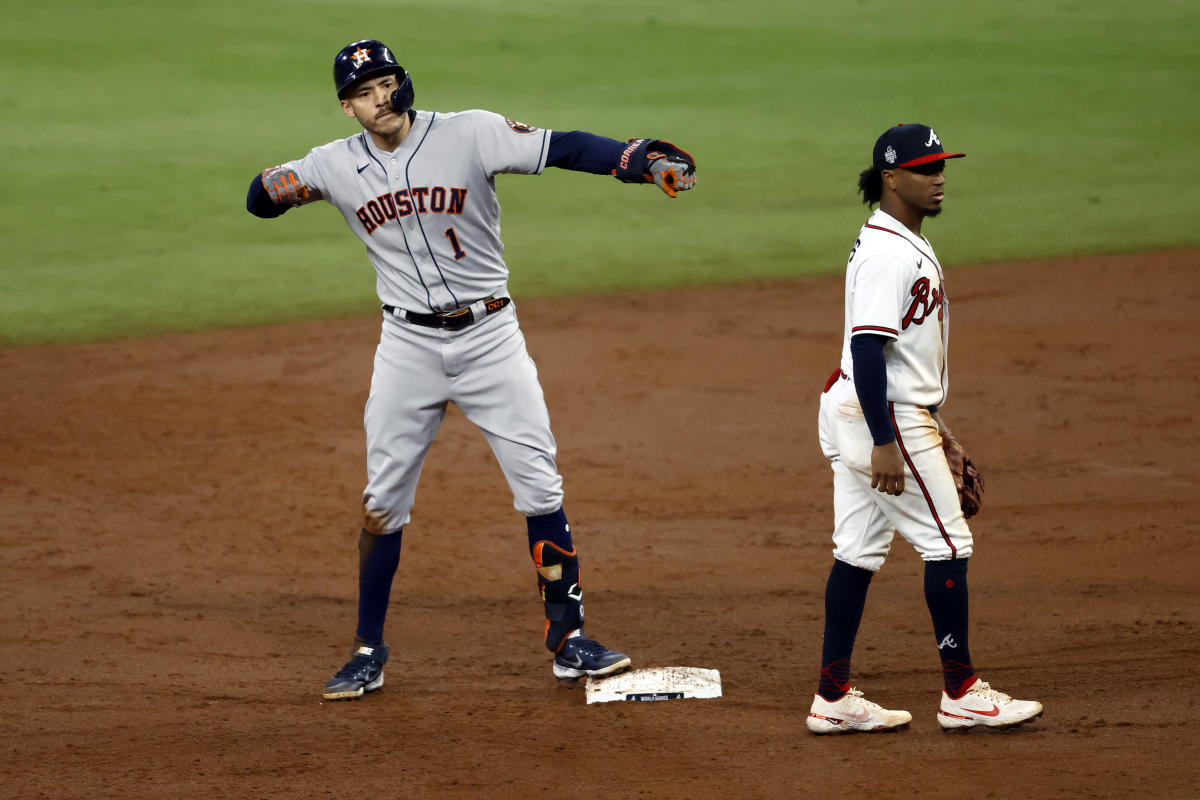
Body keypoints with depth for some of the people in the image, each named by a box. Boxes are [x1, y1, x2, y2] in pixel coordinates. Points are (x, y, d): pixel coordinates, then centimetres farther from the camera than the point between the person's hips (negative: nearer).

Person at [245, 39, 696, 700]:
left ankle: (568, 640, 6)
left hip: (489, 336, -2)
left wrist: (644, 161, -33)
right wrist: (277, 187, -20)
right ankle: (369, 653, 15)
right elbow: (259, 199, 6)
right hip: (408, 344, 2)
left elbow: (562, 148, -18)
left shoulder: (470, 134, -10)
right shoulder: (337, 165, 0)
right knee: (383, 500, 4)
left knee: (539, 485, -4)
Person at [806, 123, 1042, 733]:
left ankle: (833, 698, 12)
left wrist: (933, 426, 24)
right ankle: (961, 694, 4)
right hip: (884, 418, -10)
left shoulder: (906, 244, 15)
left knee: (858, 552, 10)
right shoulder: (888, 254, -19)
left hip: (850, 411, 10)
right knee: (947, 545, -3)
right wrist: (885, 444, -27)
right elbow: (867, 347, -24)